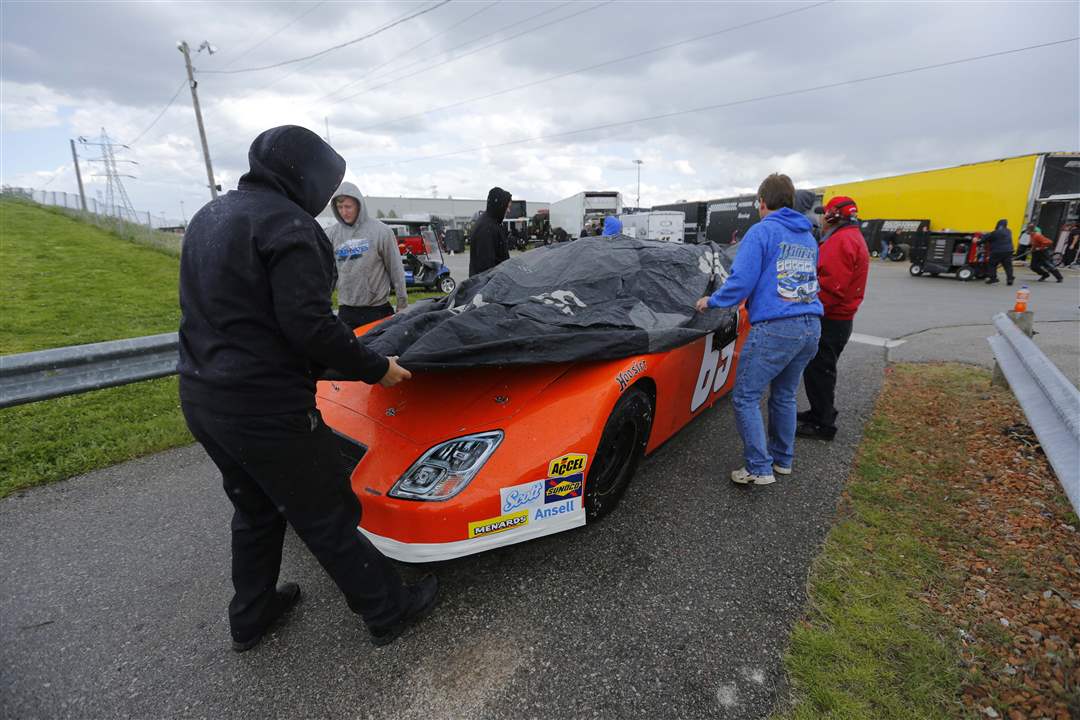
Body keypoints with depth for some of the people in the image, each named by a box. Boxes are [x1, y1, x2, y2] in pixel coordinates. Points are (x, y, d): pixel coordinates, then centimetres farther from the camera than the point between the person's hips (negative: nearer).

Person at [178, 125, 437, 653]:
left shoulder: (209, 216, 14)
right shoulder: (286, 222, -15)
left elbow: (220, 309, 17)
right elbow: (310, 325, -24)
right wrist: (376, 369, -13)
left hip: (201, 397, 9)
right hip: (265, 408, -9)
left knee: (255, 509, 24)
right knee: (326, 519, 4)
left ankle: (250, 618, 41)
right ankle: (388, 611, 23)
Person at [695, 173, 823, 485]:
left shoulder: (761, 232, -5)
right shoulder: (809, 238, 18)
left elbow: (741, 282, -13)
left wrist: (710, 301, 3)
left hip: (775, 328, -8)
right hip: (811, 326, 8)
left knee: (745, 398, 0)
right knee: (784, 395, 19)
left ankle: (760, 469, 3)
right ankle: (783, 459, 30)